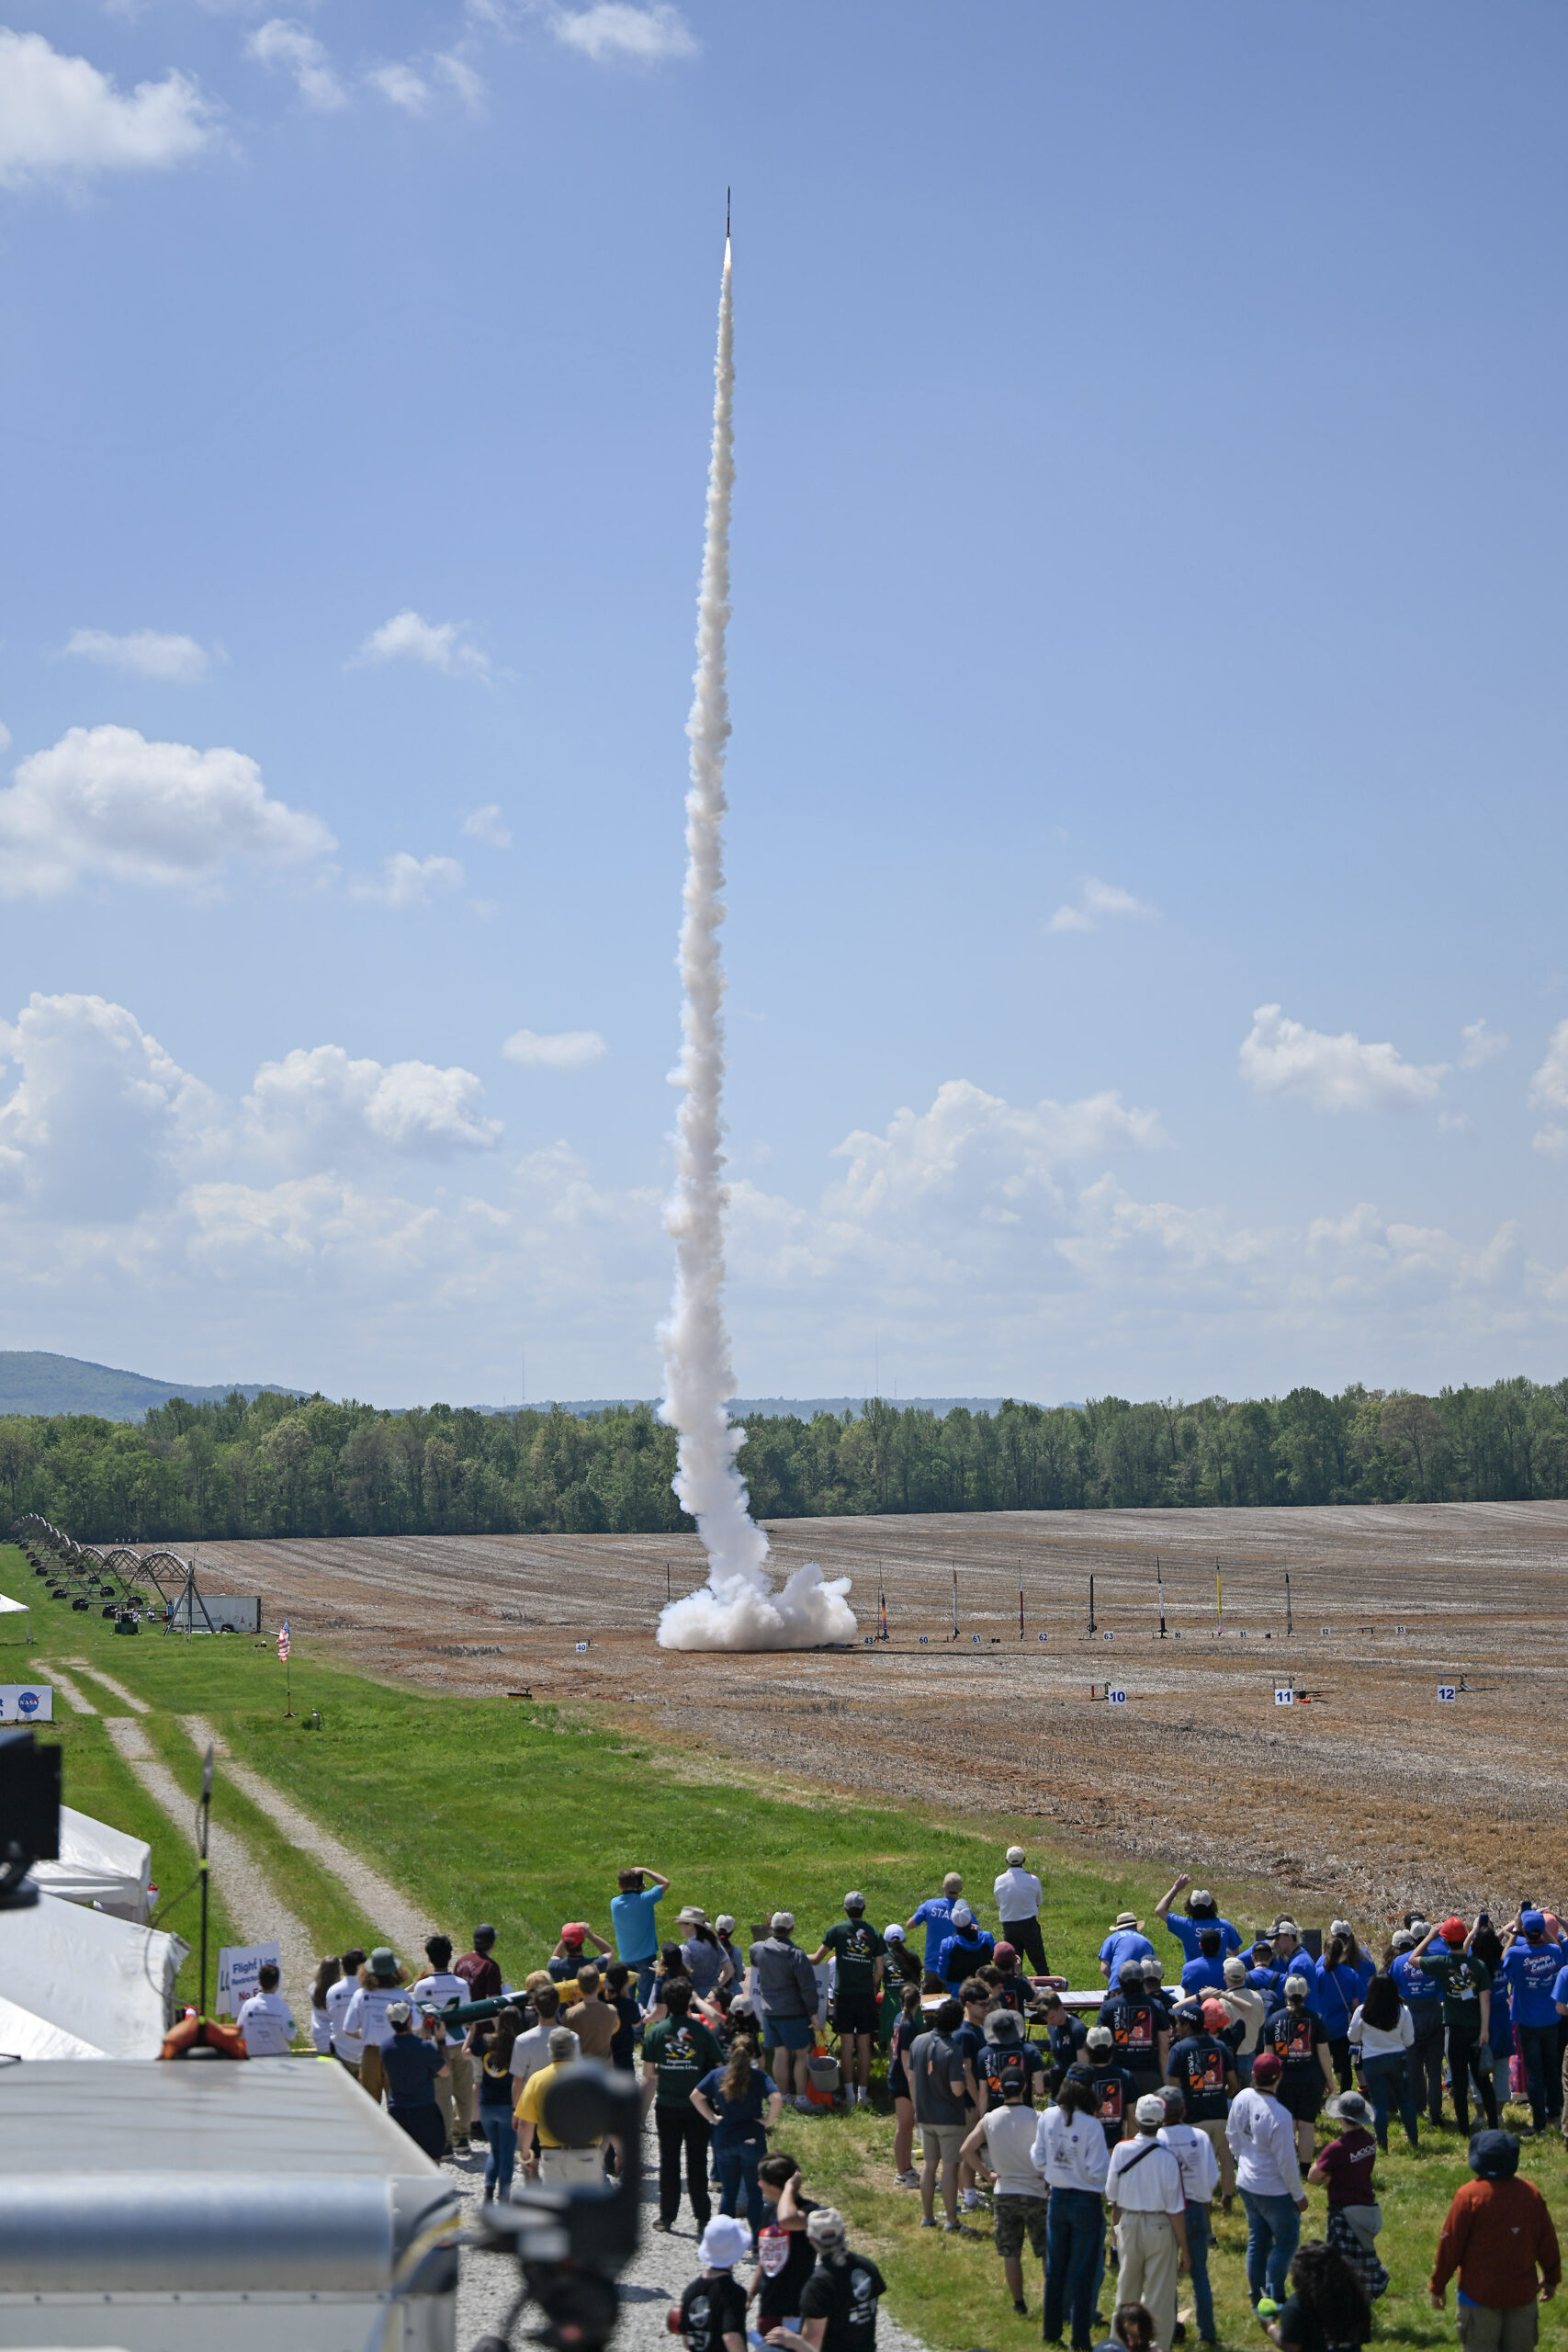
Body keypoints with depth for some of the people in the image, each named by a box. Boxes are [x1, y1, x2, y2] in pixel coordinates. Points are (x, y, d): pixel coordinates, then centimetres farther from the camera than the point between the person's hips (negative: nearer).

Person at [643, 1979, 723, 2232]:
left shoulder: (655, 2033, -4)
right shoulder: (702, 2031, -8)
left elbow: (648, 2075, -1)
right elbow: (719, 2067, -5)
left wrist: (643, 2108, 9)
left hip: (667, 2107, 1)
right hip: (697, 2107, -1)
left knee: (669, 2161, 10)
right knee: (697, 2161, 7)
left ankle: (667, 2216, 12)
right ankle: (702, 2216, 9)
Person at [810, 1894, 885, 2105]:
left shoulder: (837, 1930, -3)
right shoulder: (874, 1934, 3)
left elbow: (816, 1959, 0)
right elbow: (879, 1971, 2)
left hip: (844, 1994, -2)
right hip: (866, 1996, 2)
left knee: (846, 2043, 2)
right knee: (864, 2044, 6)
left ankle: (849, 2093, 1)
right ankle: (862, 2092, 7)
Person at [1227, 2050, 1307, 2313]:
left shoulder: (1241, 2099, -9)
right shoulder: (1278, 2116, -30)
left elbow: (1232, 2136, 7)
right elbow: (1286, 2162, -21)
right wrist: (1298, 2195, -7)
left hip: (1246, 2184, 7)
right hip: (1274, 2191, -7)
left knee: (1257, 2239, 19)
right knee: (1286, 2241, 10)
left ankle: (1257, 2298, 27)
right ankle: (1274, 2298, 12)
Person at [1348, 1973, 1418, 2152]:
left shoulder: (1362, 2011, -11)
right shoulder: (1402, 2011, -8)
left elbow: (1353, 2037, 0)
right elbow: (1409, 2040, 0)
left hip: (1372, 2061, -2)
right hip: (1398, 2057, 2)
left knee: (1379, 2104, 5)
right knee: (1404, 2099, 15)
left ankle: (1383, 2145, 6)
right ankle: (1414, 2140, 22)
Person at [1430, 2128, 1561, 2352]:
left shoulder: (1469, 2195, -14)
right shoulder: (1531, 2192, -2)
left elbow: (1450, 2245, -10)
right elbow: (1547, 2241, 6)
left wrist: (1437, 2286, 2)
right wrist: (1551, 2278, 22)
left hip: (1480, 2294, -4)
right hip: (1523, 2292, 4)